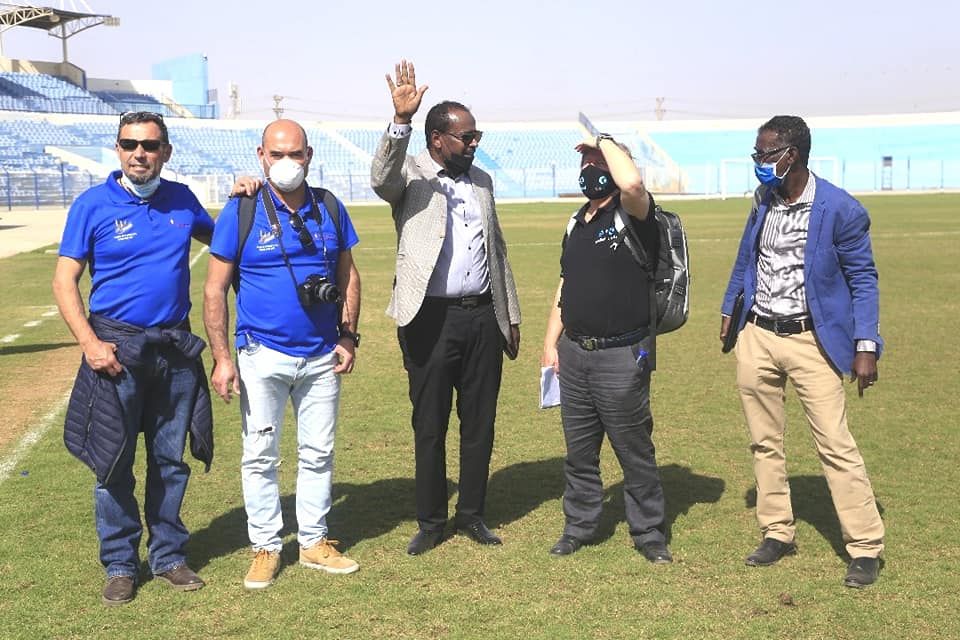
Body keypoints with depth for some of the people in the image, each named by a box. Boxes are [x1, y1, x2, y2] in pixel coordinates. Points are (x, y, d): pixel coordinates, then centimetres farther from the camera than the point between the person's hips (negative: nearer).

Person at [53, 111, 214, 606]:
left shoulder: (181, 199, 6)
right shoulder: (93, 204, -4)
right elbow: (65, 281, -4)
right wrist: (90, 342, -15)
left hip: (176, 347, 3)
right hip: (117, 347, -3)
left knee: (172, 460, 11)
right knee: (113, 463, 3)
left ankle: (169, 556, 25)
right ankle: (120, 566, 18)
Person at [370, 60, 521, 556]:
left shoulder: (481, 180, 13)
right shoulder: (411, 175, -2)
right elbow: (382, 178, -27)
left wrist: (511, 314, 17)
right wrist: (401, 120, -41)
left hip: (482, 317, 5)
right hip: (431, 319, -4)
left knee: (479, 423, 10)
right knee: (429, 426, 5)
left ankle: (471, 514, 25)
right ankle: (430, 521, 19)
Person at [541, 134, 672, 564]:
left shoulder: (633, 215, -9)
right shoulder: (577, 222, 14)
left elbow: (632, 183, -34)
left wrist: (604, 142, -18)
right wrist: (551, 342, 13)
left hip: (622, 356, -6)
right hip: (574, 352, 7)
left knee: (635, 452, 6)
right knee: (579, 451, 15)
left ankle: (648, 533, 20)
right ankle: (579, 526, 30)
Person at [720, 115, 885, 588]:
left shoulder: (840, 210, -12)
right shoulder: (764, 201, 6)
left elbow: (863, 280, -8)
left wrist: (866, 346, -14)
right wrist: (729, 309, 17)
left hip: (810, 340, -6)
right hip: (755, 337, 6)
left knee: (835, 444, -5)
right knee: (764, 442, 10)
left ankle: (866, 548, 5)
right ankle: (777, 533, 23)